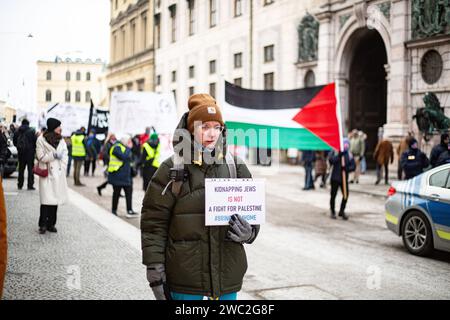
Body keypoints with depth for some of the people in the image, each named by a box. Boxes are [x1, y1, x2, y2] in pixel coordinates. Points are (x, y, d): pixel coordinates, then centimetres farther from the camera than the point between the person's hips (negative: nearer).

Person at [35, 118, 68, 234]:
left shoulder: (61, 140, 9)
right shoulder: (41, 140, -5)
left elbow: (65, 155, 10)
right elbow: (41, 156, -6)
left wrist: (62, 168, -1)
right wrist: (54, 155, -15)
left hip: (58, 173, 4)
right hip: (47, 173, -4)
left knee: (56, 198, 5)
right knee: (46, 199, -8)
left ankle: (51, 224, 13)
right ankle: (43, 224, 2)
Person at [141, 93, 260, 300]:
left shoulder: (235, 167, 5)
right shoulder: (172, 170, -4)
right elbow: (153, 224, -3)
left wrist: (248, 232, -9)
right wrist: (155, 271, -6)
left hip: (228, 274, 3)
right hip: (185, 278, -3)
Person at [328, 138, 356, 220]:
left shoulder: (349, 155, 7)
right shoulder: (334, 152, 0)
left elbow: (353, 166, 1)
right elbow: (331, 160, -16)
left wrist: (347, 168, -18)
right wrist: (339, 155, -24)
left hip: (344, 178, 3)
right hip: (335, 177, -2)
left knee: (346, 194, -3)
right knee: (333, 195, 2)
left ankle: (342, 211, 17)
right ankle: (332, 212, 17)